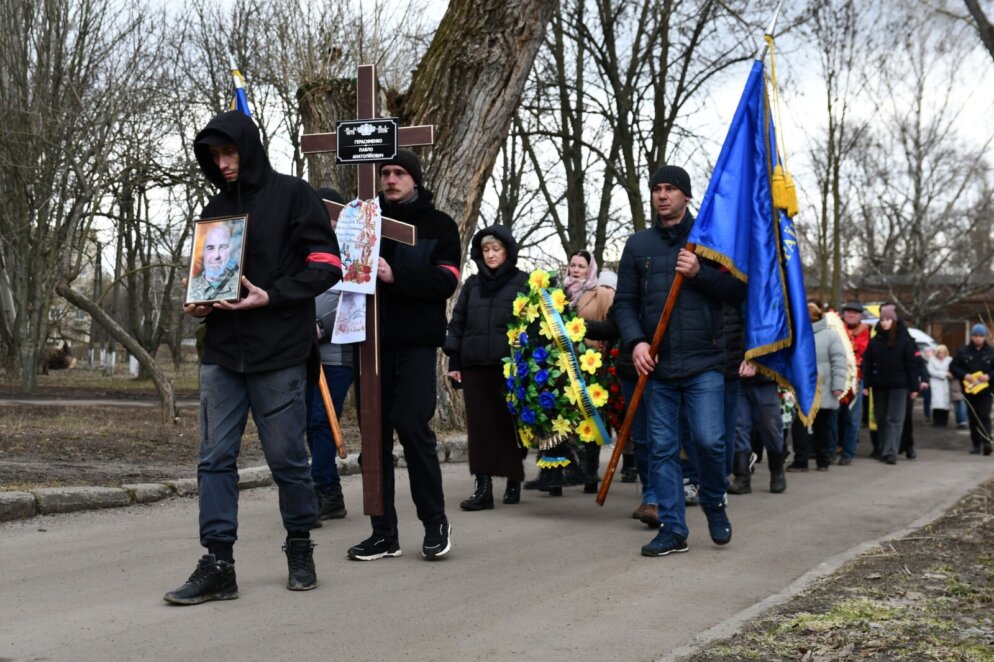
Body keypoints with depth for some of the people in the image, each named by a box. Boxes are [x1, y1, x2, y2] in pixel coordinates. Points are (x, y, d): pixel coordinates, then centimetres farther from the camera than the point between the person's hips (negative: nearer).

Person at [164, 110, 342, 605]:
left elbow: (326, 265, -6)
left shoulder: (292, 195, 0)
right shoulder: (214, 210, 16)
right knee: (215, 459, 0)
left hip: (279, 355, -5)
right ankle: (218, 564, 4)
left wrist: (269, 296, -15)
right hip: (221, 355, 5)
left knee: (287, 458, 3)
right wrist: (199, 303, 2)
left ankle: (300, 550, 22)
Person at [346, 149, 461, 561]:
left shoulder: (439, 225, 6)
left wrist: (395, 275, -20)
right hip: (373, 341, 4)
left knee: (412, 427, -12)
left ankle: (435, 523, 3)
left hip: (416, 342, -3)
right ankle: (383, 532, 9)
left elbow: (446, 281, -7)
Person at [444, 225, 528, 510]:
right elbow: (457, 323, 14)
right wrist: (454, 362, 8)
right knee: (479, 427, -2)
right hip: (475, 368, 3)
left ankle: (513, 483, 14)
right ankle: (483, 487, -3)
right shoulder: (472, 284, 15)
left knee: (509, 425, 2)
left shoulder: (523, 283, 5)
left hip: (510, 367, -3)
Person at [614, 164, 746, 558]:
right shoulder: (638, 245, 12)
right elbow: (624, 302, 10)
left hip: (704, 362, -2)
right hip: (657, 365, 3)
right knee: (662, 448, 2)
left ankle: (715, 505, 19)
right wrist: (636, 342, -8)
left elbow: (739, 292, 3)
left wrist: (700, 273, -12)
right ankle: (672, 529, 10)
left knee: (708, 440, -9)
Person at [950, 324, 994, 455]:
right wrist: (964, 375, -12)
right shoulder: (963, 351, 4)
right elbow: (953, 367, 4)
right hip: (969, 389, 2)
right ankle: (976, 444, 14)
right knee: (973, 418, 8)